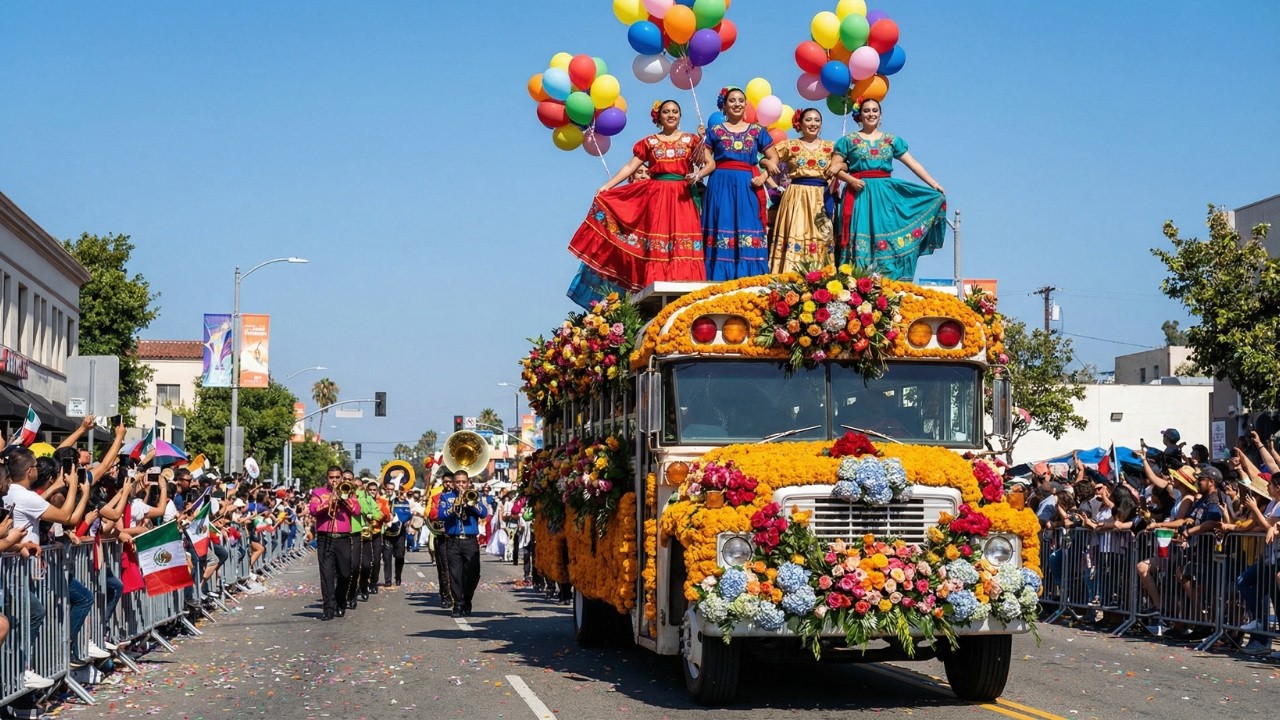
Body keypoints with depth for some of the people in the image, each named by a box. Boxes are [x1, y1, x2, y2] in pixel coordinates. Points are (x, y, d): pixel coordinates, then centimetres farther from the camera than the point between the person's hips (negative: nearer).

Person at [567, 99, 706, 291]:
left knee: (683, 241, -9)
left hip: (682, 196, -1)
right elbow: (630, 167, 9)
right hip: (656, 195, 1)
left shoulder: (690, 140, 11)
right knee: (657, 239, -6)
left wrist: (702, 140, -16)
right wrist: (607, 186, 2)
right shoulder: (649, 142, 12)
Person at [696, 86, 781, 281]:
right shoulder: (714, 131, 9)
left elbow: (773, 158, 11)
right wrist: (699, 174, -18)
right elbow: (709, 162, 2)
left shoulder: (757, 131, 12)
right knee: (722, 230, -5)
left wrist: (764, 177, -5)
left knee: (748, 231, -5)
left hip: (748, 187, 1)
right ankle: (720, 283, -5)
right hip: (721, 186, -1)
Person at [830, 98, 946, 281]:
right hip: (859, 195, -2)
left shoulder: (891, 140, 13)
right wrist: (850, 179, -14)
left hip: (886, 195, 2)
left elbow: (913, 163, 8)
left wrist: (934, 185, 1)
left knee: (887, 240, -5)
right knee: (860, 240, -7)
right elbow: (836, 167, 4)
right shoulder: (849, 140, 9)